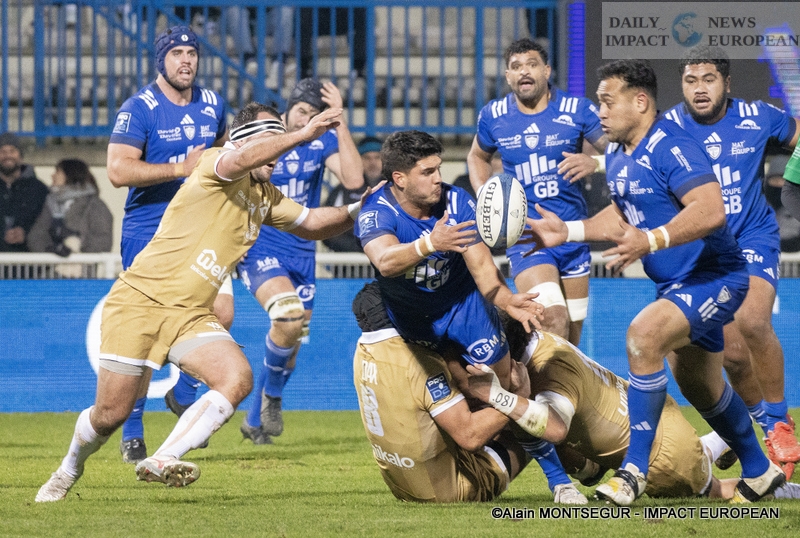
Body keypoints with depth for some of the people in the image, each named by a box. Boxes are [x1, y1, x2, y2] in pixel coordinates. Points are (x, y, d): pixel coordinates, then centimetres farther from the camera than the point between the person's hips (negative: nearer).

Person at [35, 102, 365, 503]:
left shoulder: (266, 197, 15)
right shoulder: (214, 163, -10)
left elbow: (311, 223, 23)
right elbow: (240, 160, -33)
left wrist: (356, 210, 6)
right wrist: (303, 134, -37)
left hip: (192, 315, 7)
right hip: (140, 300, -7)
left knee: (238, 380, -21)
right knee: (110, 414, -4)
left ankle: (162, 461, -23)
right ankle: (69, 469, 28)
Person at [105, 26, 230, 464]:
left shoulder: (212, 104, 9)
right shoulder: (138, 109, -10)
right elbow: (118, 170, -20)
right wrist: (179, 169, -23)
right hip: (148, 233, -5)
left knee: (220, 312, -10)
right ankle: (132, 435, 5)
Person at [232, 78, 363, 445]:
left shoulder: (323, 141, -1)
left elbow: (353, 180, -19)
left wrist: (339, 121, -21)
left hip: (302, 254, 4)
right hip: (260, 249, -4)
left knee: (290, 346, 10)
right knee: (289, 317, -30)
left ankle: (255, 421, 32)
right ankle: (272, 394, -4)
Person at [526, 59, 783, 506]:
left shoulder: (670, 147, -23)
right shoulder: (618, 154, 6)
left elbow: (711, 210, -36)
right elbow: (624, 217, 23)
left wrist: (652, 240, -45)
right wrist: (567, 231, 12)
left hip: (714, 277, -11)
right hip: (678, 283, 11)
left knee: (643, 334, -30)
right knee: (699, 386, 21)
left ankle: (635, 471, -26)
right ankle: (759, 473, 43)